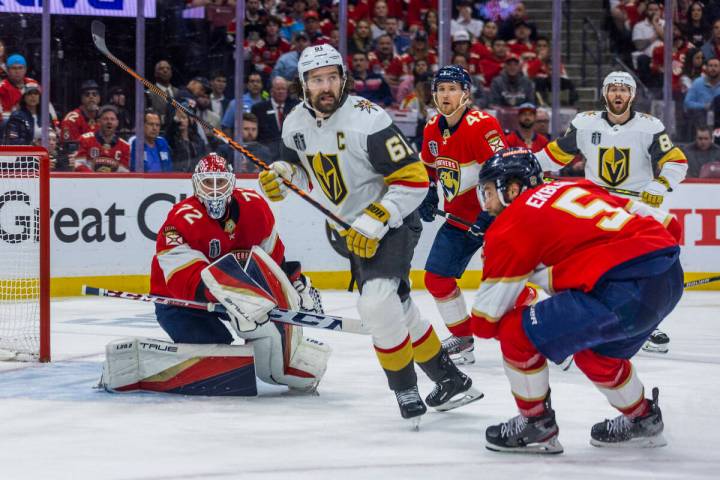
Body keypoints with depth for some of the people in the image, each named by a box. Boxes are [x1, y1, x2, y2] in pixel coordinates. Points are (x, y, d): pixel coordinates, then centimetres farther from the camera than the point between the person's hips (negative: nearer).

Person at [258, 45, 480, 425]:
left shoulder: (366, 120, -24)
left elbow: (414, 178, -23)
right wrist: (280, 176, -7)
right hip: (353, 228, 8)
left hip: (393, 220, -8)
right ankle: (450, 380, 28)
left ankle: (406, 391, -11)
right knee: (397, 309, 13)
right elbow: (299, 167, 16)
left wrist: (374, 223, -27)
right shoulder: (296, 124, -2)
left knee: (377, 303, -25)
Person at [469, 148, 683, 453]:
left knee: (518, 333, 3)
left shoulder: (511, 225, 4)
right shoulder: (576, 188, 23)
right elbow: (667, 223, 21)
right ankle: (643, 421, 46)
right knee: (593, 352, 31)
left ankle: (536, 426, 17)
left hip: (627, 291, -9)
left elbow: (485, 320, 7)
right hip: (671, 278, 9)